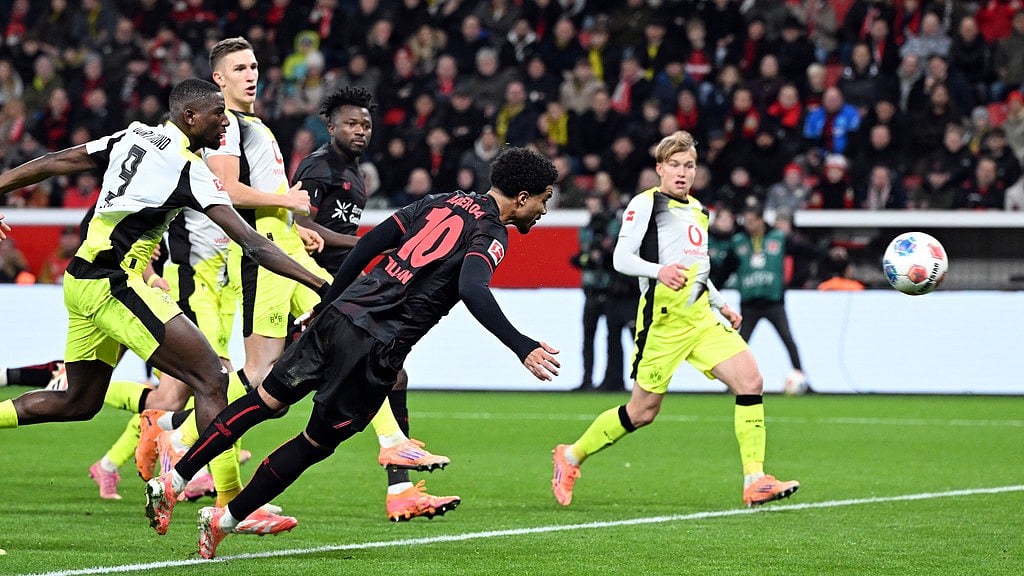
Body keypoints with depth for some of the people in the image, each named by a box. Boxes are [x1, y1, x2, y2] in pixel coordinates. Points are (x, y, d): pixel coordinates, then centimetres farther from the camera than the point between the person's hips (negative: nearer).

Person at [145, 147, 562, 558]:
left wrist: (330, 303, 24)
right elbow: (473, 290, -26)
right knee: (316, 444, 10)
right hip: (377, 349, -7)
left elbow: (371, 242, 17)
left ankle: (172, 482, 14)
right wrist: (522, 348, -32)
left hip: (341, 314, 7)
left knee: (265, 400, 15)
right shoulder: (492, 234, -6)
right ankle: (225, 520, 13)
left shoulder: (444, 202, 16)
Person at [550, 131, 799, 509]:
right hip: (663, 318, -7)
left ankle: (755, 482, -11)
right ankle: (571, 456, 19)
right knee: (643, 410, -2)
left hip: (701, 317, 7)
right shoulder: (646, 204, -3)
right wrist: (659, 271, -28)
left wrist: (721, 304, 21)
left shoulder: (697, 209, 20)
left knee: (750, 380, -11)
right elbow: (622, 258, -11)